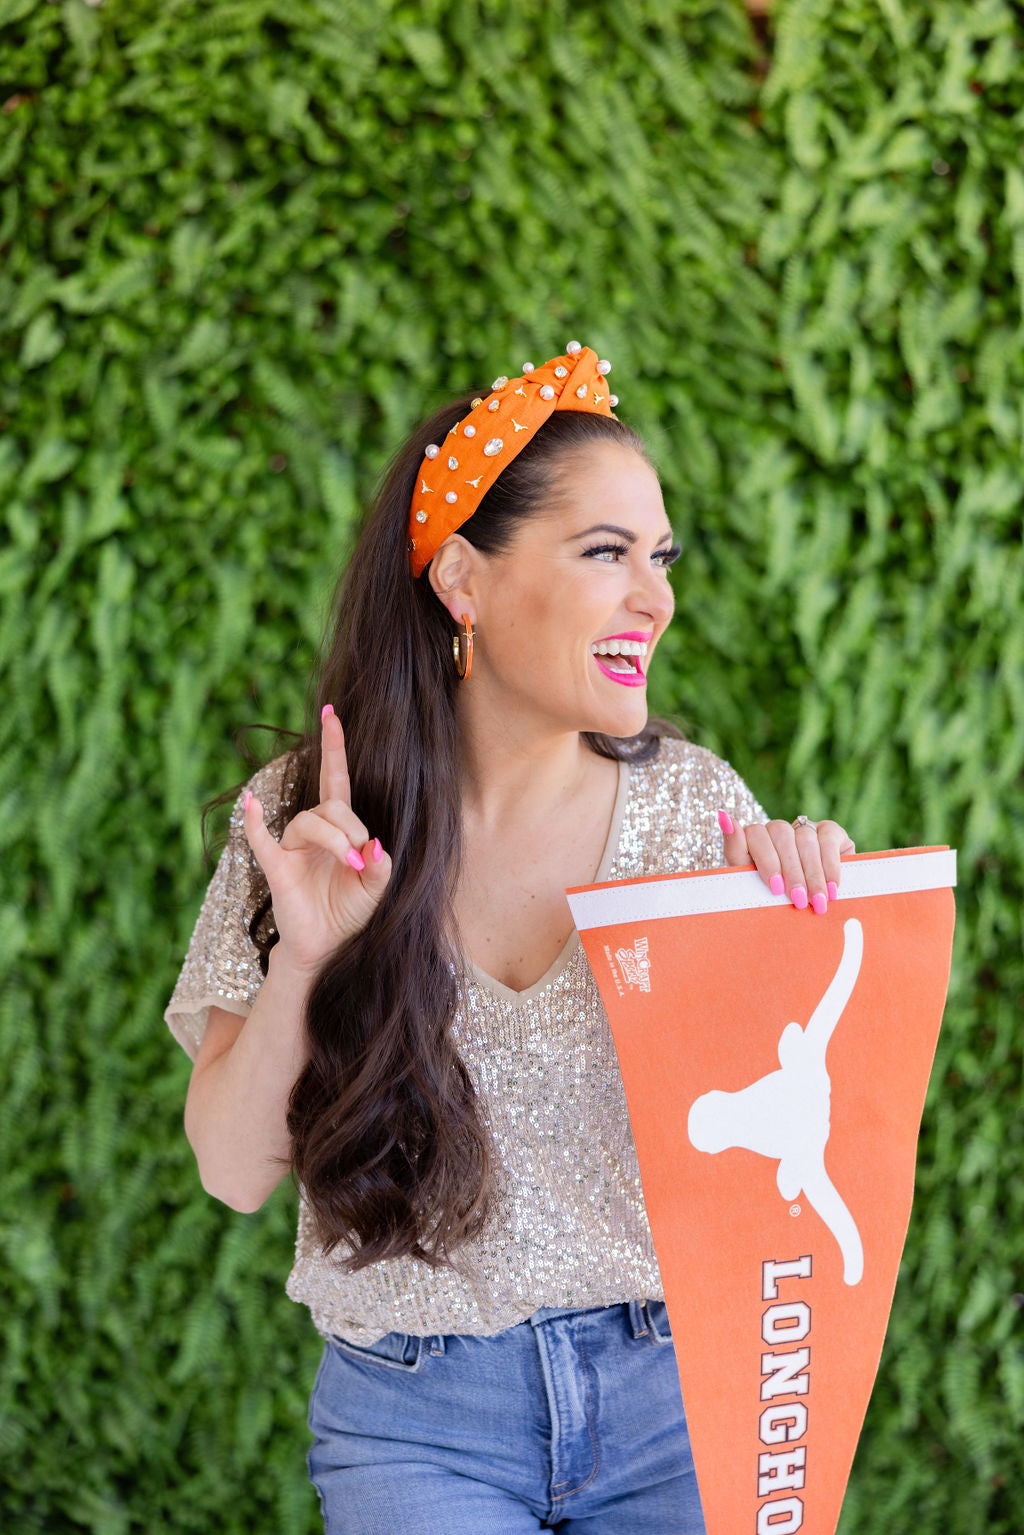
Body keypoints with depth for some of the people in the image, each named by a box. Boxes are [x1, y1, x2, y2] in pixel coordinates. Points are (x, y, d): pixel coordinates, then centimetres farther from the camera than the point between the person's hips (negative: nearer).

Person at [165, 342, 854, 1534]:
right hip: (416, 1423, -1)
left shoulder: (691, 801, -4)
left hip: (671, 1394, 2)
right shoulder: (303, 820, -6)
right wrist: (303, 958, -21)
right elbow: (233, 1171, -6)